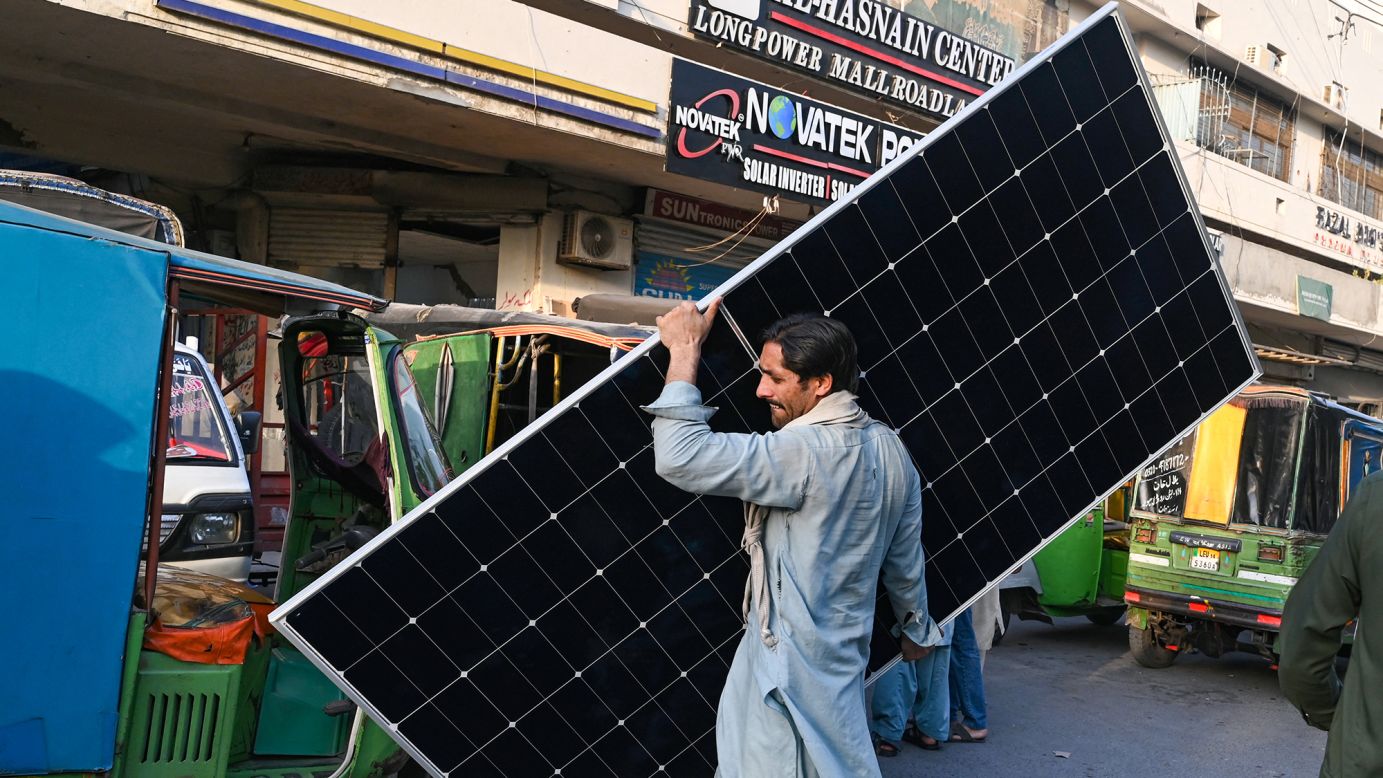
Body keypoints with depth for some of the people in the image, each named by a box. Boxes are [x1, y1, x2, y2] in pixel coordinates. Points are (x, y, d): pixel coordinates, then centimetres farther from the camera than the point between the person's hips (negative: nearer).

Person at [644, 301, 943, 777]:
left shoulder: (806, 453, -26)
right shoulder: (890, 449, 2)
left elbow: (681, 456, -31)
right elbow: (905, 559, 12)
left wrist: (685, 350, -21)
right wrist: (916, 626, 29)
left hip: (791, 662, -9)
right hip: (843, 649, 9)